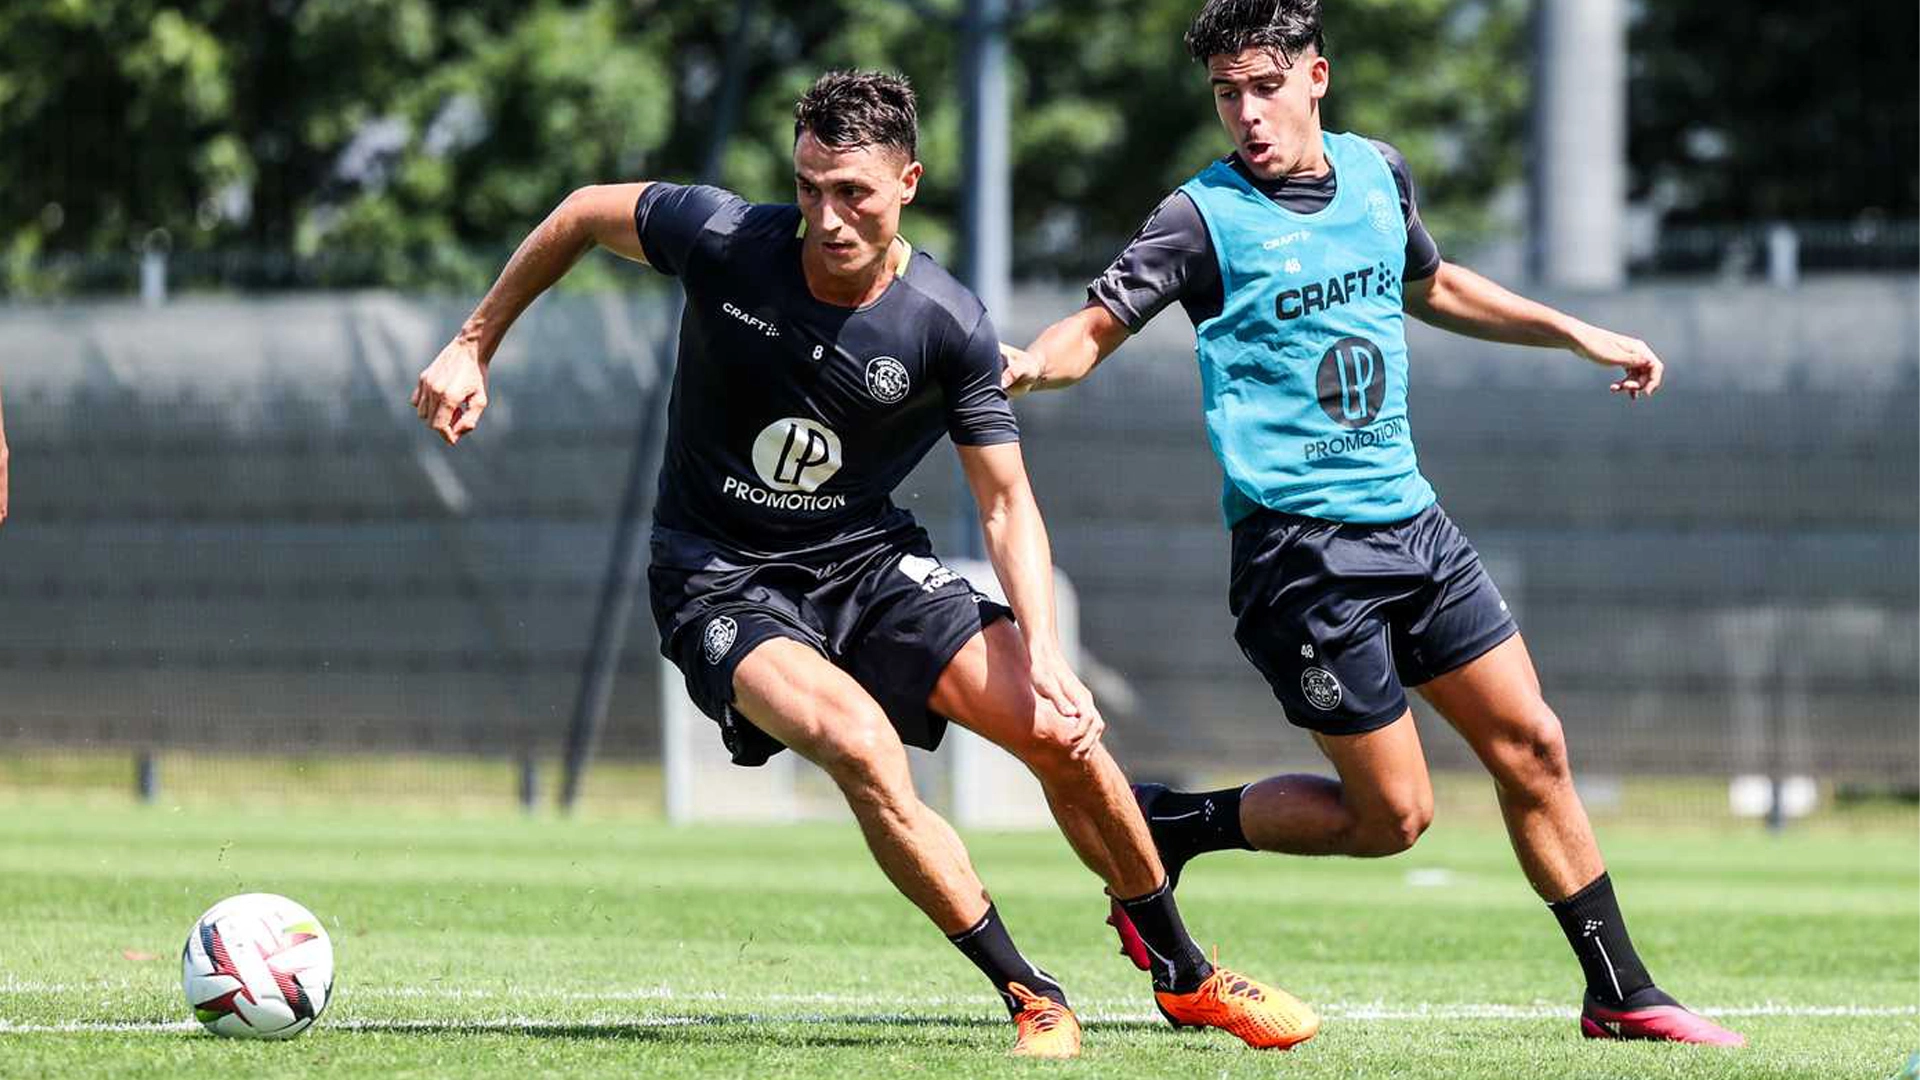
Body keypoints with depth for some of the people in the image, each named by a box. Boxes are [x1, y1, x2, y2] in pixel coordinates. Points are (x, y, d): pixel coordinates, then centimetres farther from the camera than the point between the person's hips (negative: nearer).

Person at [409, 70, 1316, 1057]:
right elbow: (584, 214, 1)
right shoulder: (721, 240, -18)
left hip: (868, 562, 2)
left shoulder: (950, 328, -14)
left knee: (1063, 735, -11)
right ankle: (1031, 999, -18)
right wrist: (472, 347, 4)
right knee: (862, 748, -31)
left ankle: (1183, 976, 13)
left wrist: (1042, 654, -20)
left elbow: (1006, 501, -6)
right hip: (719, 579, -2)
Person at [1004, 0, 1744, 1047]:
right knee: (1390, 814, -6)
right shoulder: (1207, 216, -10)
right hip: (1300, 546, -6)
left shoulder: (1375, 172, 9)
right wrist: (1031, 364, -36)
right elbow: (1093, 327, -13)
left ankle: (1620, 996, 15)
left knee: (1531, 746, 6)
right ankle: (1163, 827, 12)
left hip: (1409, 522, 6)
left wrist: (1578, 335, 30)